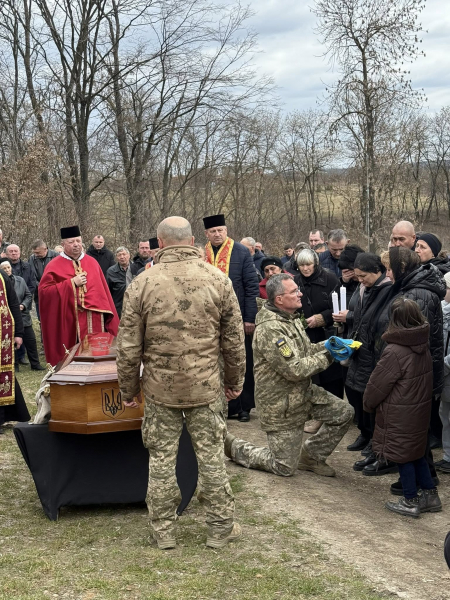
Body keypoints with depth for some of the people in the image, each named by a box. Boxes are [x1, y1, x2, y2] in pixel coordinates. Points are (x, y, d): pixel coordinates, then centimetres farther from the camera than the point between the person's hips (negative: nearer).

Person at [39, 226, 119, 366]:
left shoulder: (92, 263, 12)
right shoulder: (54, 266, 0)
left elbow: (104, 291, 12)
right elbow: (44, 291, -9)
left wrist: (109, 316, 6)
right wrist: (72, 283, -12)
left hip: (95, 322, 3)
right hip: (69, 323, -3)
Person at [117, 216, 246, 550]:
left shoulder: (142, 284, -7)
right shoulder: (218, 280, -4)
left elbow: (128, 346, -3)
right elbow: (234, 340, 1)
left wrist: (129, 389, 9)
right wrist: (235, 381, 15)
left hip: (160, 388, 0)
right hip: (206, 387, 1)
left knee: (161, 459, 11)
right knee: (211, 457, 11)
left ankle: (164, 530, 21)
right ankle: (220, 528, 21)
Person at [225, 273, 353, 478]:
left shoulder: (292, 318, 5)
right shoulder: (270, 329, -27)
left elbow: (305, 350, 15)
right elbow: (295, 370, -27)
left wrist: (326, 346, -5)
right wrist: (326, 358, -16)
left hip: (304, 392, 9)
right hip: (280, 405, -9)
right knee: (285, 468, 1)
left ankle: (311, 456, 18)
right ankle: (232, 446, 19)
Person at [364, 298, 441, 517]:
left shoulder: (394, 351, -24)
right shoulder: (424, 346, -1)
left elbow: (377, 384, -15)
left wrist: (368, 403, 3)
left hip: (399, 414, -7)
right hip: (420, 409, 7)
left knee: (403, 456, 7)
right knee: (416, 452, 21)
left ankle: (411, 501, 17)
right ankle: (430, 494, 28)